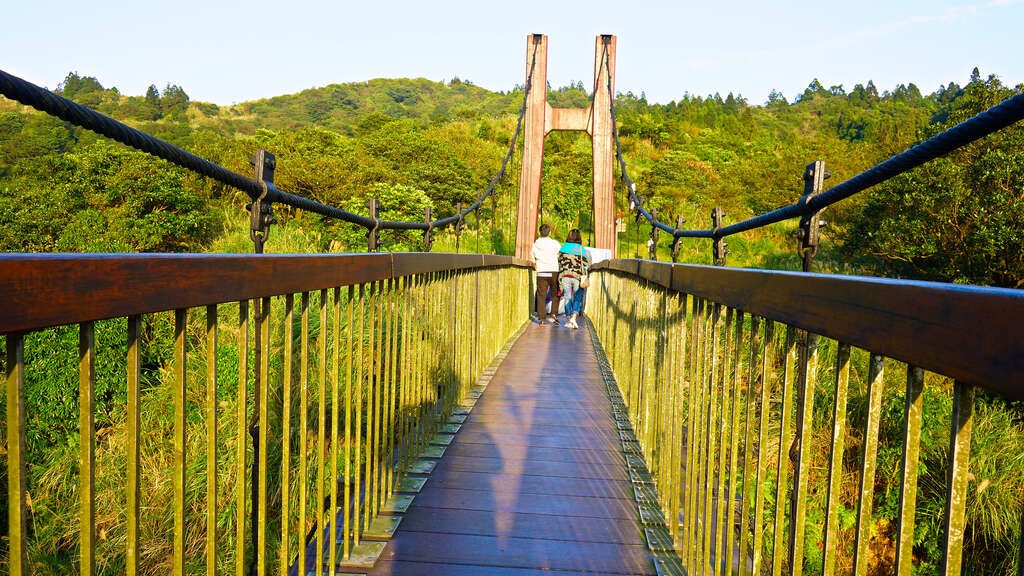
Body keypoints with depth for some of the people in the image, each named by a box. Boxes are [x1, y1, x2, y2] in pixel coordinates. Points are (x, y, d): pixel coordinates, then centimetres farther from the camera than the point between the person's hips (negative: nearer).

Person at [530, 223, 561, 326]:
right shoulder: (555, 243, -3)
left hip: (541, 272, 1)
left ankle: (541, 318, 2)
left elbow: (532, 259, 11)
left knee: (541, 296, 4)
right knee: (555, 295, 12)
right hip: (554, 271, -1)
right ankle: (554, 315, 0)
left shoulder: (535, 244, 4)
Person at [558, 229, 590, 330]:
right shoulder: (582, 249, -2)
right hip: (577, 276, -2)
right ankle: (573, 317, -11)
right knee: (577, 298, 7)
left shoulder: (563, 247, 3)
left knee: (568, 298, 9)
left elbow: (559, 262, 7)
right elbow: (586, 265, -1)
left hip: (565, 276, 2)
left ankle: (569, 320, 13)